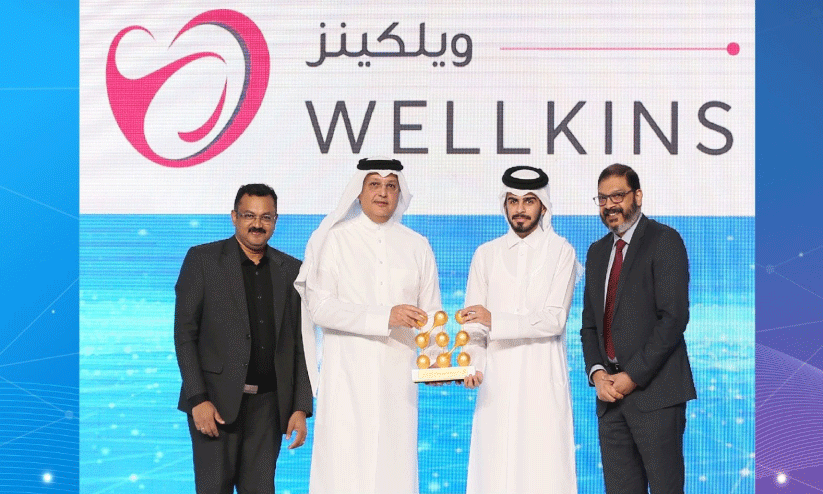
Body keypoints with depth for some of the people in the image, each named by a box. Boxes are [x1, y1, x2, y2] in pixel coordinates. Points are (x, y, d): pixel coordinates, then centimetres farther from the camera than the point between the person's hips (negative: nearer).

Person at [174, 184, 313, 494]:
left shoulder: (291, 270, 10)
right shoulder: (202, 259, 0)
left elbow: (300, 343, 10)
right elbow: (184, 333, -3)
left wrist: (301, 408, 3)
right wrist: (198, 398, -11)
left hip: (268, 405, 3)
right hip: (216, 401, -3)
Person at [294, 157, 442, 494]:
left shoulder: (417, 246, 13)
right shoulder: (334, 240, 3)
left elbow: (431, 311, 10)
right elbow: (319, 305, -7)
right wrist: (384, 317, -17)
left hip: (398, 378, 3)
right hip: (347, 375, -3)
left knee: (395, 467, 1)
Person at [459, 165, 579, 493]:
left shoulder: (561, 252, 4)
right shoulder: (486, 255, 13)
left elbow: (555, 319, -8)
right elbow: (474, 322, 9)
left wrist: (495, 321, -18)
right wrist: (472, 365, -9)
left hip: (543, 380, -2)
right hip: (497, 380, 2)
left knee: (545, 465, -6)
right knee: (494, 466, -3)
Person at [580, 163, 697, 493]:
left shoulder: (664, 241, -4)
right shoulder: (597, 251, 18)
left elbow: (674, 317, -12)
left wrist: (633, 376, -14)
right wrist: (597, 372, 0)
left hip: (654, 390, -6)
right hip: (610, 392, 6)